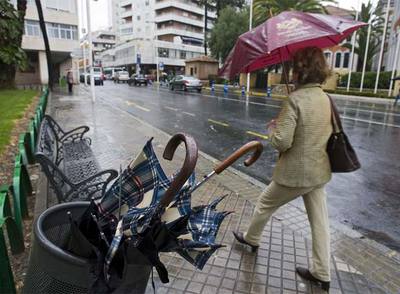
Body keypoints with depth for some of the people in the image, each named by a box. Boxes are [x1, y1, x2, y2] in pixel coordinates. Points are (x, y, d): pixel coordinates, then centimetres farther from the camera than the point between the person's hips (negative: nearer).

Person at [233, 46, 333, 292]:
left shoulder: (295, 99, -22)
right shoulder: (326, 98, 3)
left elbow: (281, 142, -26)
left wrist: (272, 127, -4)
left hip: (294, 173, -7)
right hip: (320, 171, 7)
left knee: (265, 205, 18)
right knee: (320, 221, 15)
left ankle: (251, 239, 41)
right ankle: (322, 273, 28)